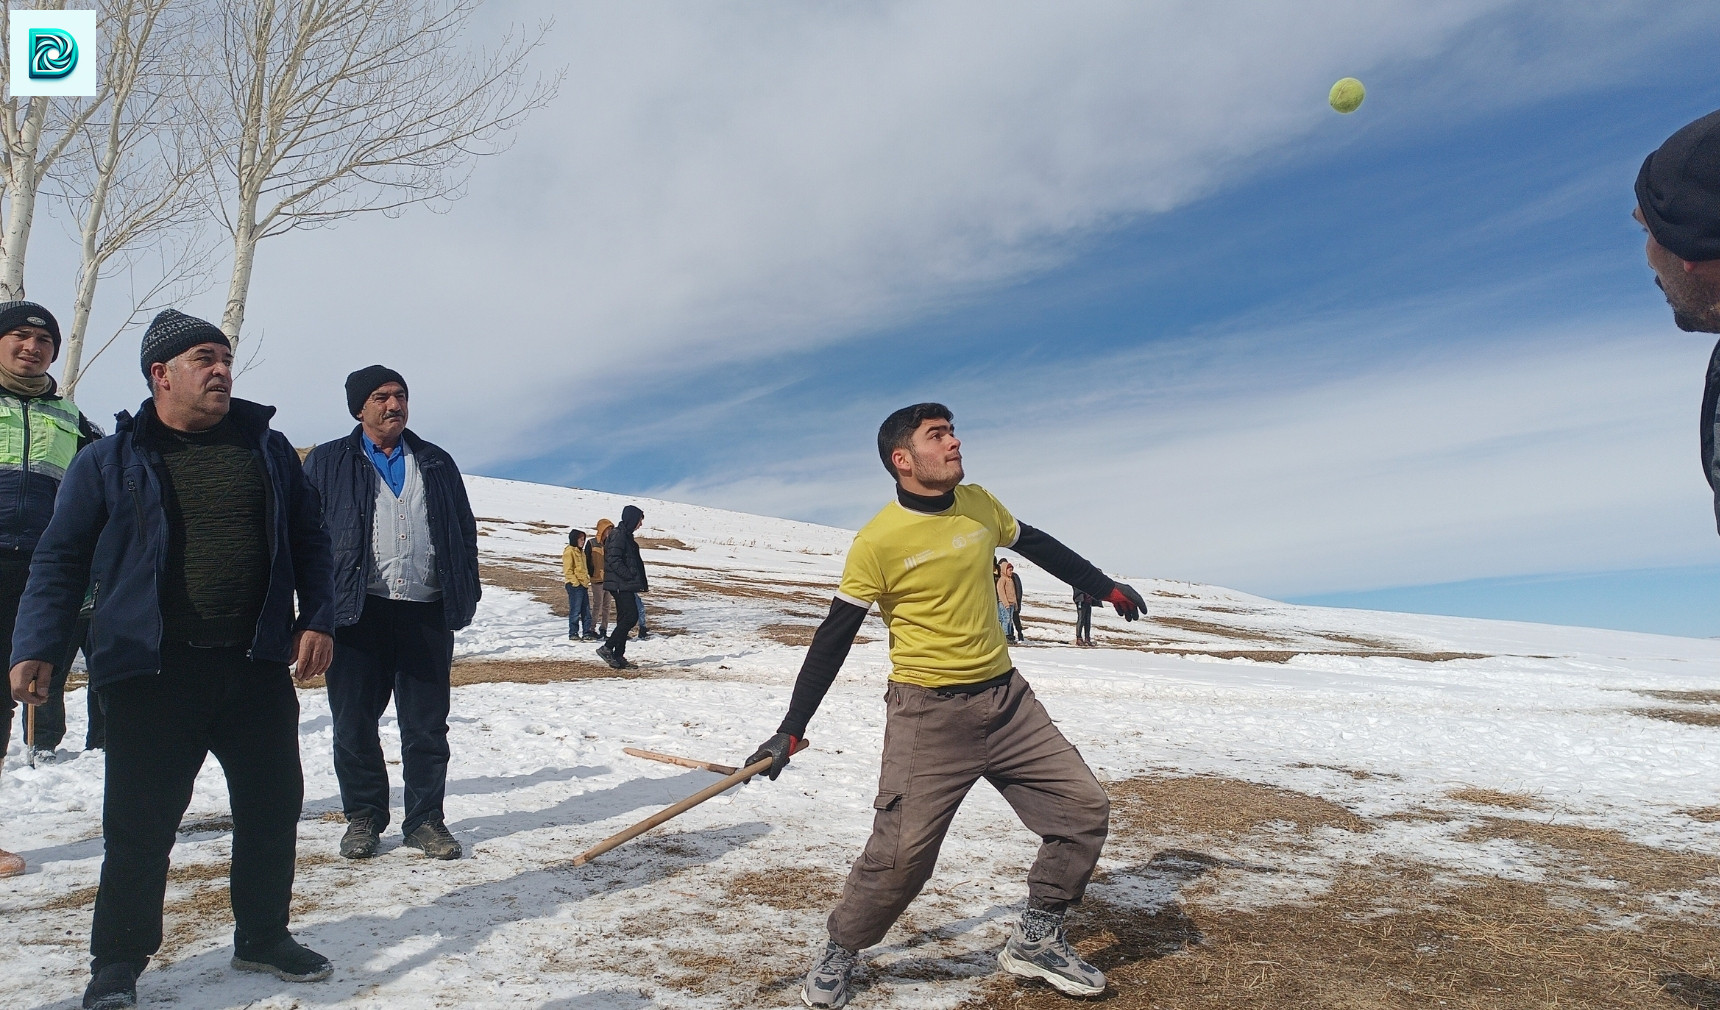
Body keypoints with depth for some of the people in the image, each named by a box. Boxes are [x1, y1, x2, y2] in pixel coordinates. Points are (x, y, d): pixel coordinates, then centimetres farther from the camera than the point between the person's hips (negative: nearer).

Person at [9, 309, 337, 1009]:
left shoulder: (268, 448, 9)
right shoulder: (110, 460, 2)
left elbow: (308, 541, 11)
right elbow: (61, 560, 4)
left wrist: (316, 620, 1)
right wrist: (36, 649, -4)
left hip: (259, 665, 3)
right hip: (152, 671, -3)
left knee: (273, 806, 10)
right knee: (140, 821, 3)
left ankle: (263, 937, 28)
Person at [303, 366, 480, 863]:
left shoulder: (437, 463, 16)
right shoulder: (327, 463, 10)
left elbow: (465, 531, 16)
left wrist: (465, 598, 6)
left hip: (426, 612, 1)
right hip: (358, 612, -1)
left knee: (427, 724, 5)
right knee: (354, 723, 6)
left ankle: (425, 818, 16)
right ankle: (364, 817, 21)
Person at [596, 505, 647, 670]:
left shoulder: (625, 535, 19)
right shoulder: (618, 535, -12)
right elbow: (614, 560, -20)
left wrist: (640, 582, 15)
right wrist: (630, 576, -18)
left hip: (624, 586, 10)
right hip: (621, 585, -10)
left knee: (624, 619, 9)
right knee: (631, 616, -12)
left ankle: (618, 657, 11)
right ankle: (607, 648, -9)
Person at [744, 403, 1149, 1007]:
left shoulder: (980, 504, 2)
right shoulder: (877, 542, -14)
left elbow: (1037, 546, 21)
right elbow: (833, 640, -9)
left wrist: (1106, 588, 26)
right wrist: (790, 732, -10)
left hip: (1006, 698, 6)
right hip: (927, 714, -6)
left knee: (1084, 810, 5)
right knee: (901, 853, -9)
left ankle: (1035, 941, 23)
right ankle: (839, 956, 19)